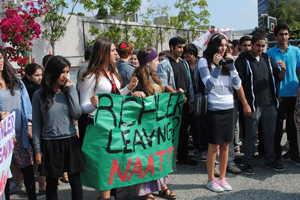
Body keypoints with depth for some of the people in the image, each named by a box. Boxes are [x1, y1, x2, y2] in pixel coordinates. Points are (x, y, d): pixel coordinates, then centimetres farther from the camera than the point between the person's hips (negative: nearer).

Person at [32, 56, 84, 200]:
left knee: (75, 181, 7)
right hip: (49, 143, -1)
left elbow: (77, 115, -8)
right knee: (51, 183, 11)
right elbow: (36, 124, 2)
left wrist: (71, 90, -7)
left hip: (70, 141, 1)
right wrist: (37, 150, -1)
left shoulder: (68, 91, 5)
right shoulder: (39, 95, -1)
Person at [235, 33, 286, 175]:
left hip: (270, 104, 5)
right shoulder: (242, 60, -5)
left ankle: (270, 160, 28)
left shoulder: (267, 59, 13)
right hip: (253, 105, -5)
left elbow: (278, 78, 16)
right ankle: (248, 162, 15)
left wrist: (283, 70, -7)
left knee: (270, 133, 13)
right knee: (251, 135, 2)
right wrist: (245, 104, -15)